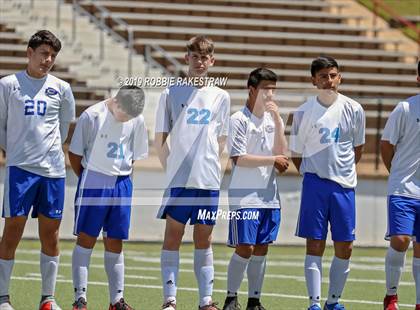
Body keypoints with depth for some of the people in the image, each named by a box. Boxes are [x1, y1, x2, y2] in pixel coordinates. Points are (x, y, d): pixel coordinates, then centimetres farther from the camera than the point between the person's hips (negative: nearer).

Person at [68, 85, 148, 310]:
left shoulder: (137, 121, 3)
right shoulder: (92, 116, -10)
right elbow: (74, 153, -2)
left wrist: (122, 175, 9)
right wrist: (88, 180, 2)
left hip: (122, 184, 4)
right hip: (93, 183, -4)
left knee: (115, 243, 7)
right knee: (86, 239, -4)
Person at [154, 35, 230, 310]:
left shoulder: (221, 97, 9)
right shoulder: (171, 94, 3)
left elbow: (221, 141, 15)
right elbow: (160, 138, 5)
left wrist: (209, 165, 6)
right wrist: (172, 167, 0)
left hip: (209, 180, 2)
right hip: (178, 181, -2)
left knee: (204, 239, 6)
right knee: (173, 236, -2)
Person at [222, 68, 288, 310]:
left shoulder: (274, 119, 11)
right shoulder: (239, 120, -7)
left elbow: (282, 155, 1)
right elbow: (239, 158, -14)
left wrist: (278, 120, -6)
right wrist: (273, 160, -8)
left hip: (270, 196, 6)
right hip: (244, 196, -6)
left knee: (261, 249, 7)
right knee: (245, 248, -9)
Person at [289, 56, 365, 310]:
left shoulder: (354, 110, 2)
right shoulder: (304, 112, -2)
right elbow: (296, 153, 8)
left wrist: (344, 171, 13)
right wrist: (311, 174, 6)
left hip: (344, 185, 2)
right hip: (315, 184, -2)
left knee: (344, 248, 3)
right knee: (315, 245, -4)